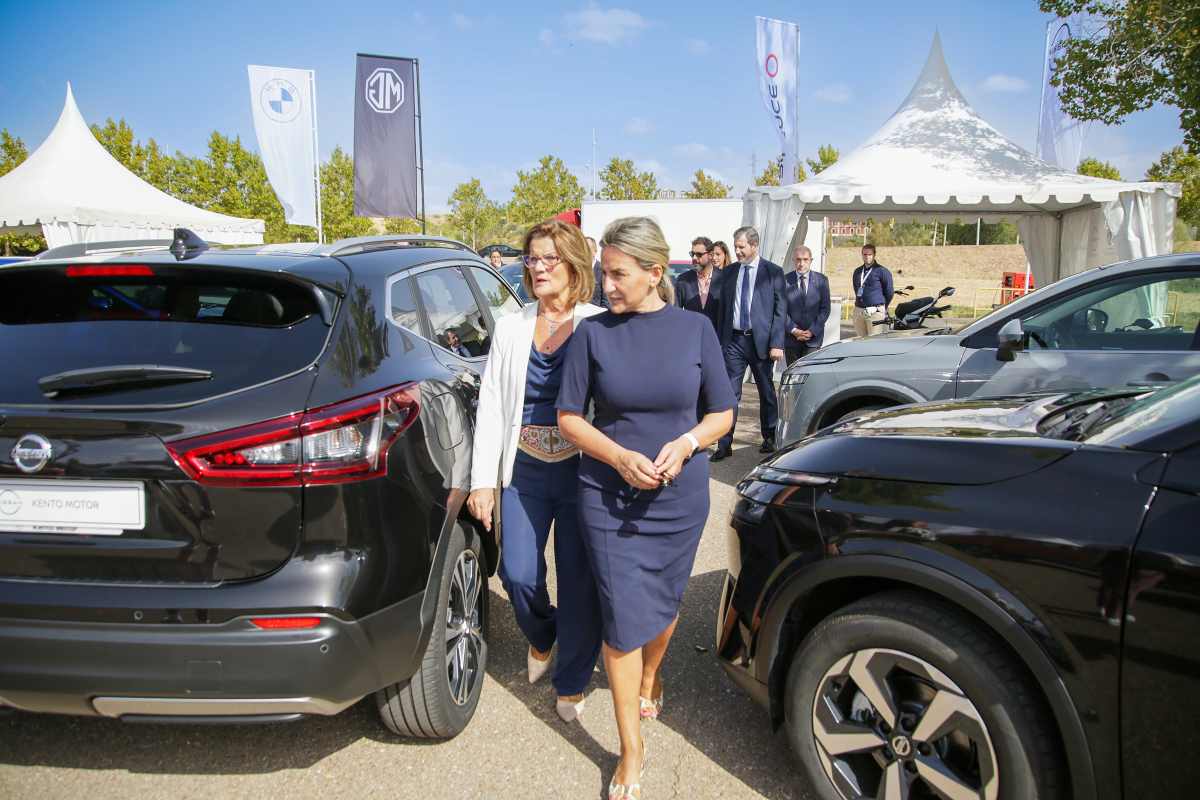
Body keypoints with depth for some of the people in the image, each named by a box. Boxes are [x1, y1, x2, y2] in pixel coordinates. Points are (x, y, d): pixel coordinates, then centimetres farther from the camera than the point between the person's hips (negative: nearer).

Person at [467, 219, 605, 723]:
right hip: (524, 471, 3)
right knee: (518, 573, 1)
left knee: (578, 581, 5)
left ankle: (572, 682, 27)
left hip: (581, 471, -3)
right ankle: (542, 637, 36)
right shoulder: (511, 328, 6)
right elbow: (490, 405, 6)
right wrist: (482, 480, 2)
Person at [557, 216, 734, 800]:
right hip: (608, 497, -1)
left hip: (680, 496, 2)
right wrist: (620, 457, -18)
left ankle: (649, 676, 51)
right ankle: (632, 750, 16)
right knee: (623, 616, 0)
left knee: (664, 600, 18)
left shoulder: (694, 329, -4)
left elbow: (722, 413, 2)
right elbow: (569, 417, -3)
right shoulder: (593, 332, -6)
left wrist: (686, 443, -18)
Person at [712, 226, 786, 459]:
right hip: (733, 340, 2)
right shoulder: (728, 272, 9)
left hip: (761, 339, -2)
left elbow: (780, 310, -4)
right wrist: (719, 341, 6)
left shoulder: (773, 272, -2)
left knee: (766, 392, 11)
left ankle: (769, 438, 27)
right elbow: (722, 307, 12)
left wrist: (777, 343, -12)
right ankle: (724, 444, 1)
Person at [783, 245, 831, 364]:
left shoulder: (821, 280, 4)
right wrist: (794, 330, -11)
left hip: (814, 336, 0)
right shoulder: (785, 281, 0)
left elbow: (825, 309, 1)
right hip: (791, 337, 0)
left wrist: (812, 331, -9)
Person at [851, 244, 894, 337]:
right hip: (858, 311, 6)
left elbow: (889, 292, 3)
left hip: (875, 311, -6)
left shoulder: (882, 271, -2)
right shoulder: (857, 271, 16)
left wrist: (883, 308, 10)